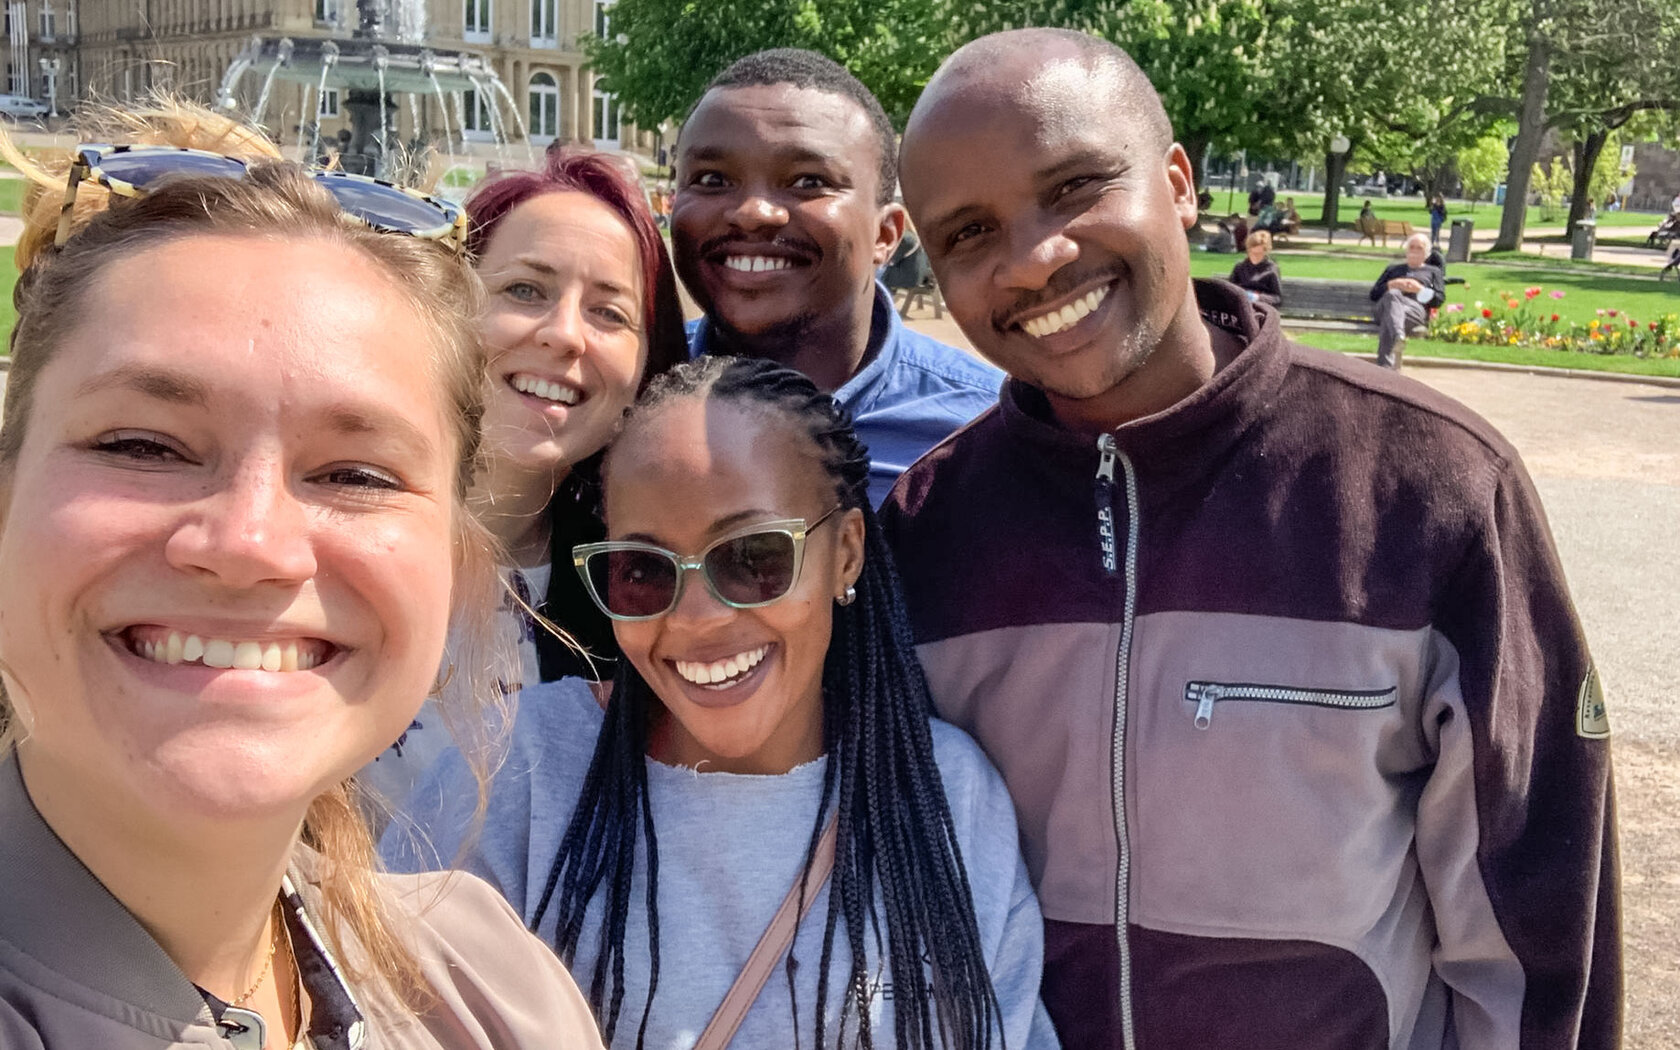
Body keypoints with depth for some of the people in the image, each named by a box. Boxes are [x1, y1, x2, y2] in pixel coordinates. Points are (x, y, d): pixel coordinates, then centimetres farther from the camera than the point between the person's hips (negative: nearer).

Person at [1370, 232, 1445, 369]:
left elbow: (1438, 301, 15)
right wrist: (1391, 285, 5)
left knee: (1389, 318, -40)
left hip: (1415, 308, -1)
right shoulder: (1393, 268, 39)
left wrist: (1419, 289, -1)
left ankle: (1385, 367, -61)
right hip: (1383, 307, 1)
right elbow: (1374, 294, 26)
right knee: (1392, 295, -40)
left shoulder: (1434, 272, 33)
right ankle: (1398, 337, -69)